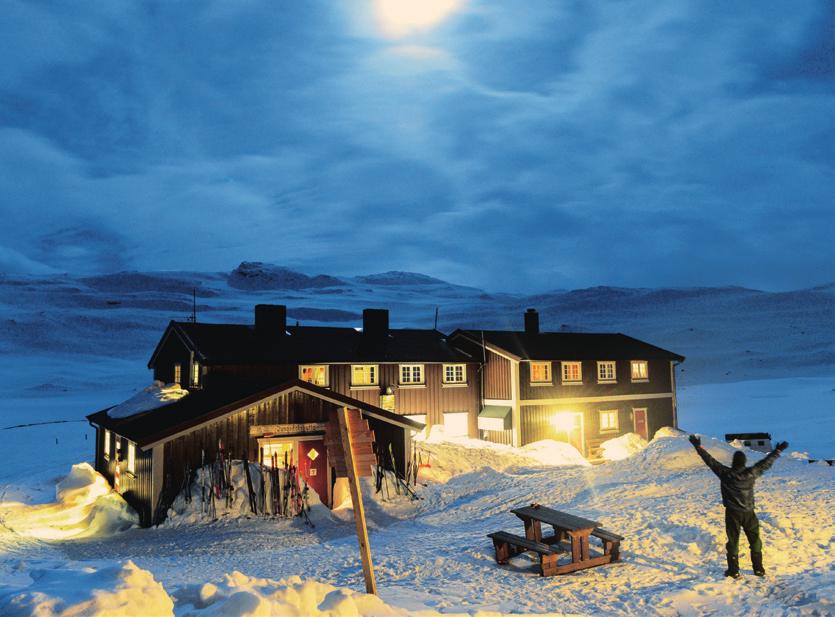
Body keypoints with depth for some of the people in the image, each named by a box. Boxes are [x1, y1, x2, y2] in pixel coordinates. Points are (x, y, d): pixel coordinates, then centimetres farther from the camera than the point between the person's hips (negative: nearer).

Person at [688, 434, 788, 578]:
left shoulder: (725, 474, -16)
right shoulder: (751, 473, -11)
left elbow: (710, 460, -12)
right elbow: (766, 462, -1)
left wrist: (698, 446, -5)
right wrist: (778, 450, 10)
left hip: (732, 513, -1)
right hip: (748, 512, 1)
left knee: (733, 541, 8)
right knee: (755, 540, 17)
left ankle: (733, 571, 11)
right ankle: (759, 569, 22)